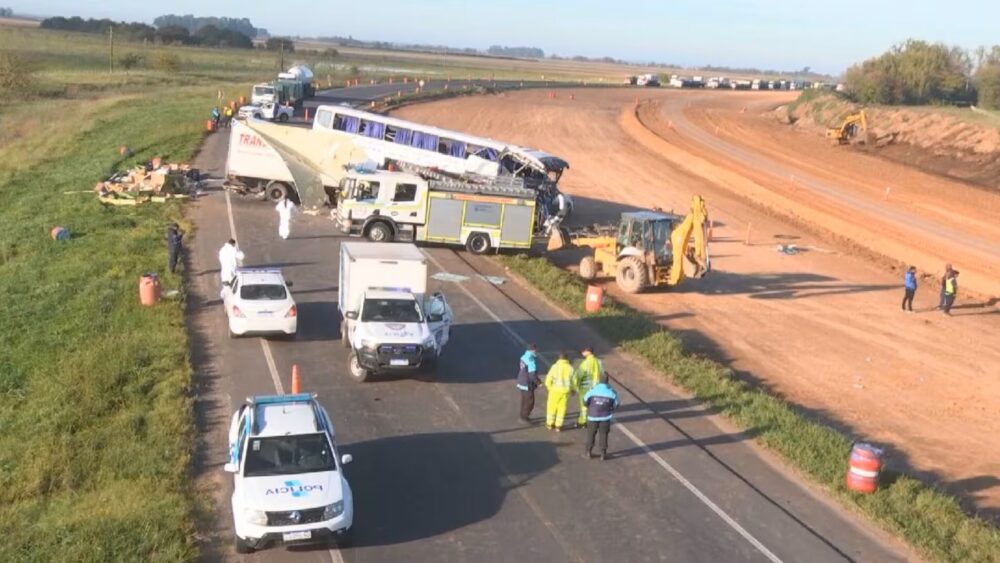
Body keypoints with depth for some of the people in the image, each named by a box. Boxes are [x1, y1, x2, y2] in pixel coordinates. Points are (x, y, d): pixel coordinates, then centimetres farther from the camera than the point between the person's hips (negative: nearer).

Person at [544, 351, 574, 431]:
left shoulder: (555, 366, -10)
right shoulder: (570, 368, -5)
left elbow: (549, 379, -10)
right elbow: (573, 380, -2)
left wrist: (549, 387, 9)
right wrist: (572, 389, 16)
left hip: (555, 390, -1)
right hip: (565, 391, 1)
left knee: (552, 407, 15)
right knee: (562, 408, 12)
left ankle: (550, 424, 24)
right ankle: (558, 426, 14)